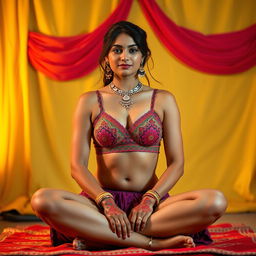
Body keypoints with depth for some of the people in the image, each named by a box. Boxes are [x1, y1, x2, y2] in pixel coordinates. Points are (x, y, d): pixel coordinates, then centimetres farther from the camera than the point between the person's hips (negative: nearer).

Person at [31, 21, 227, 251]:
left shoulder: (163, 100, 8)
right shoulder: (90, 102, 7)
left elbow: (176, 163, 2)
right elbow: (78, 165, 0)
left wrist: (150, 200, -15)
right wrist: (106, 203, -17)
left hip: (148, 200, 1)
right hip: (103, 199, -1)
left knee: (215, 201, -28)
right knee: (43, 200, -30)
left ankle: (98, 236, -24)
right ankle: (153, 241, -28)